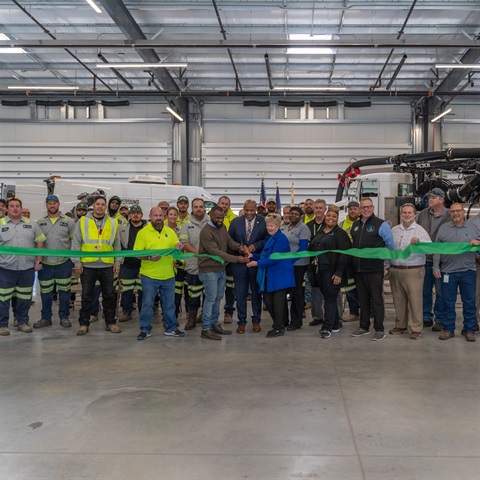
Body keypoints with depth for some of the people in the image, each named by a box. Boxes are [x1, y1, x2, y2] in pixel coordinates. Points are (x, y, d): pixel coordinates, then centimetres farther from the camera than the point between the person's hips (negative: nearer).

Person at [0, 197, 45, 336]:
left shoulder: (31, 224, 9)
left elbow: (40, 243, 12)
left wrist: (38, 261, 5)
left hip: (28, 268, 2)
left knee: (25, 297, 10)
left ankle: (23, 322, 23)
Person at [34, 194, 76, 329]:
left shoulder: (68, 221, 1)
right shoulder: (39, 223, 6)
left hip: (64, 262, -2)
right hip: (45, 263, 2)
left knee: (64, 291, 5)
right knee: (45, 292, 9)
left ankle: (64, 317, 16)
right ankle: (46, 318, 20)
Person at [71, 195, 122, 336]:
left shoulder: (113, 223, 8)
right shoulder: (82, 221, 3)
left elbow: (117, 244, 12)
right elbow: (76, 243, 3)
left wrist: (117, 262, 5)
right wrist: (76, 262, -4)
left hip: (107, 266, 2)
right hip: (87, 266, -1)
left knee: (109, 295, 8)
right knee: (86, 296, 5)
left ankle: (110, 322, 19)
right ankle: (84, 323, 15)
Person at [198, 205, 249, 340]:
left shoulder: (222, 227, 7)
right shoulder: (206, 232, -19)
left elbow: (229, 241, 8)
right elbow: (216, 252, -22)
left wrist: (238, 246, -16)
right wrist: (236, 259, -23)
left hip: (221, 269, 8)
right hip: (209, 270, -8)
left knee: (218, 298, 13)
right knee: (211, 298, -5)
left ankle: (214, 324, 24)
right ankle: (206, 329, 2)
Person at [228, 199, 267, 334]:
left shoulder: (263, 222, -1)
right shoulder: (235, 222, 5)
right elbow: (229, 240, 6)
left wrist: (255, 246, -17)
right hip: (239, 262, 1)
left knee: (256, 293, 10)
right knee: (240, 294, 6)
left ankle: (256, 320, 22)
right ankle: (241, 321, 15)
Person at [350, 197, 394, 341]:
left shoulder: (381, 224, -5)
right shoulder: (355, 225, 13)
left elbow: (390, 245, -1)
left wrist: (382, 258, 3)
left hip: (374, 269, -6)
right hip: (358, 268, 6)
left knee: (376, 299, -1)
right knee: (363, 299, 14)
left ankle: (379, 329, 6)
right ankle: (364, 327, 23)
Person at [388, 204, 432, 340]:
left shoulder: (420, 230, 0)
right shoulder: (394, 230, 13)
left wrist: (419, 241, -34)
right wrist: (389, 266, 10)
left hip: (413, 271, -4)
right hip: (395, 271, 4)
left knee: (415, 299, -6)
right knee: (398, 299, 11)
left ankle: (415, 329, 1)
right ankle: (400, 325, 24)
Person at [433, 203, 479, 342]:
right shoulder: (443, 228, 7)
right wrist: (436, 267, 1)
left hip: (468, 271, 0)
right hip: (448, 271, 0)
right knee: (448, 302, 5)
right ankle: (448, 329, 15)